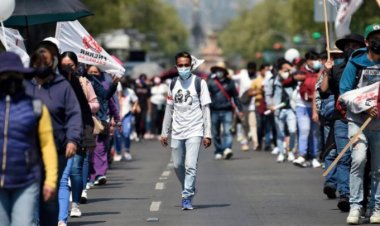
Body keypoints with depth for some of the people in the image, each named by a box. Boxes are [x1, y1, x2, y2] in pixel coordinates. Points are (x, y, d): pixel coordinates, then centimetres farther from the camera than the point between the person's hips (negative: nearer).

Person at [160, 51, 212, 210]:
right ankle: (188, 190, 31)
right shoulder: (173, 84, 10)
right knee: (178, 166, 10)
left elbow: (205, 109, -3)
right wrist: (164, 132, 13)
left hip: (194, 131, -5)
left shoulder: (199, 83, -3)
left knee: (190, 166, -14)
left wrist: (207, 134, -7)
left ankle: (187, 198, -11)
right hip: (177, 132, 5)